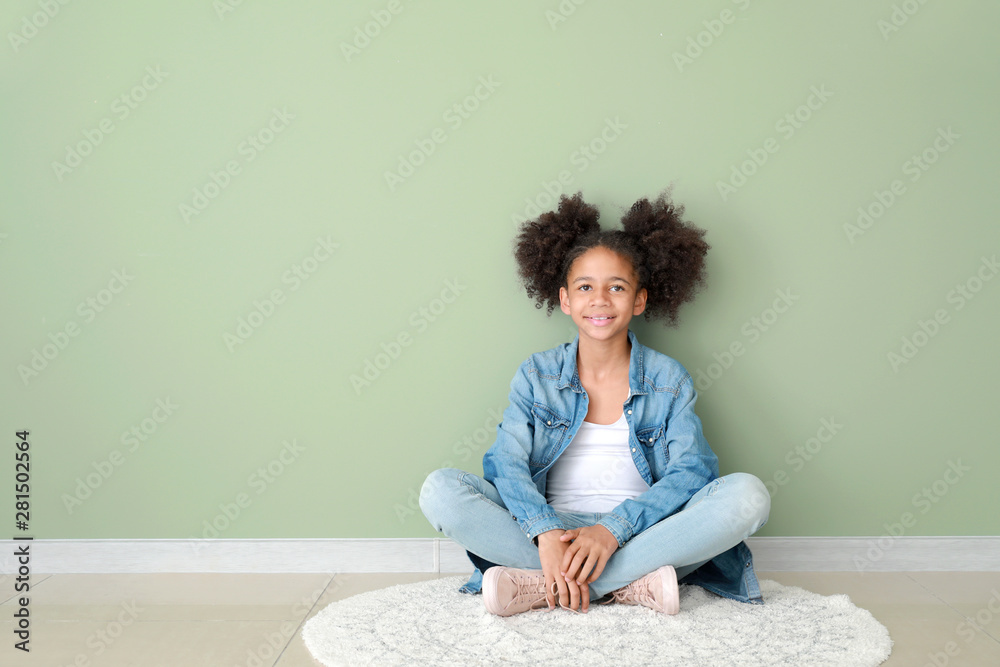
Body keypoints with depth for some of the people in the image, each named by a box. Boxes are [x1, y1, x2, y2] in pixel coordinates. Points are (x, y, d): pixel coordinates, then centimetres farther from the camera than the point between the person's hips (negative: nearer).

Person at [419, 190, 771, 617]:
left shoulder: (669, 380, 6)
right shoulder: (536, 375, 8)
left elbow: (690, 471, -7)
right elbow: (506, 464, -5)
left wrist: (613, 530, -23)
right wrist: (546, 533, -26)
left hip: (640, 533, 0)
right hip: (552, 529, 0)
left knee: (747, 494, -28)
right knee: (440, 490, -23)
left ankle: (542, 586, -28)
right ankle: (630, 586, -27)